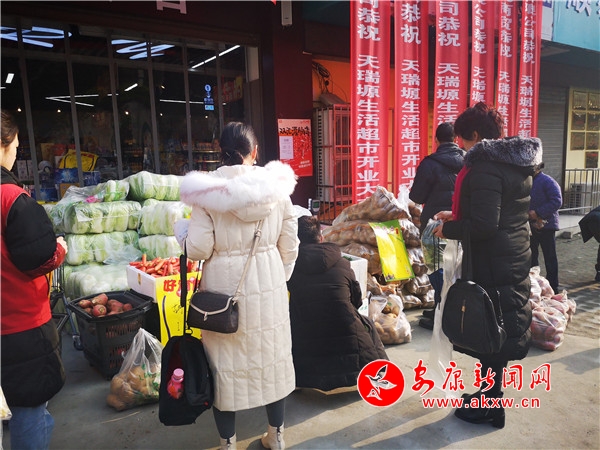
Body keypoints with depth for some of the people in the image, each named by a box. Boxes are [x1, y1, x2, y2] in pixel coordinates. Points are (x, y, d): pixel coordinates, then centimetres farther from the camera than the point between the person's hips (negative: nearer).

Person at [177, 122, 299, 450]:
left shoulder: (206, 189, -12)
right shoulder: (277, 184, -5)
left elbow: (198, 249, -14)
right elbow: (289, 245, 0)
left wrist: (184, 233, 8)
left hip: (224, 287, -2)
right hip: (268, 285, 3)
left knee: (226, 361, 13)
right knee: (272, 356, 18)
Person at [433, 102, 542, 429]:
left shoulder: (484, 166, -20)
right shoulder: (515, 161, 11)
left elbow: (483, 225, -26)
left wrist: (448, 228, -10)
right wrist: (456, 216, 15)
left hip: (493, 264, -10)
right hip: (514, 258, 10)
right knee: (501, 328, 19)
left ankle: (490, 406, 18)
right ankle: (491, 391, 35)